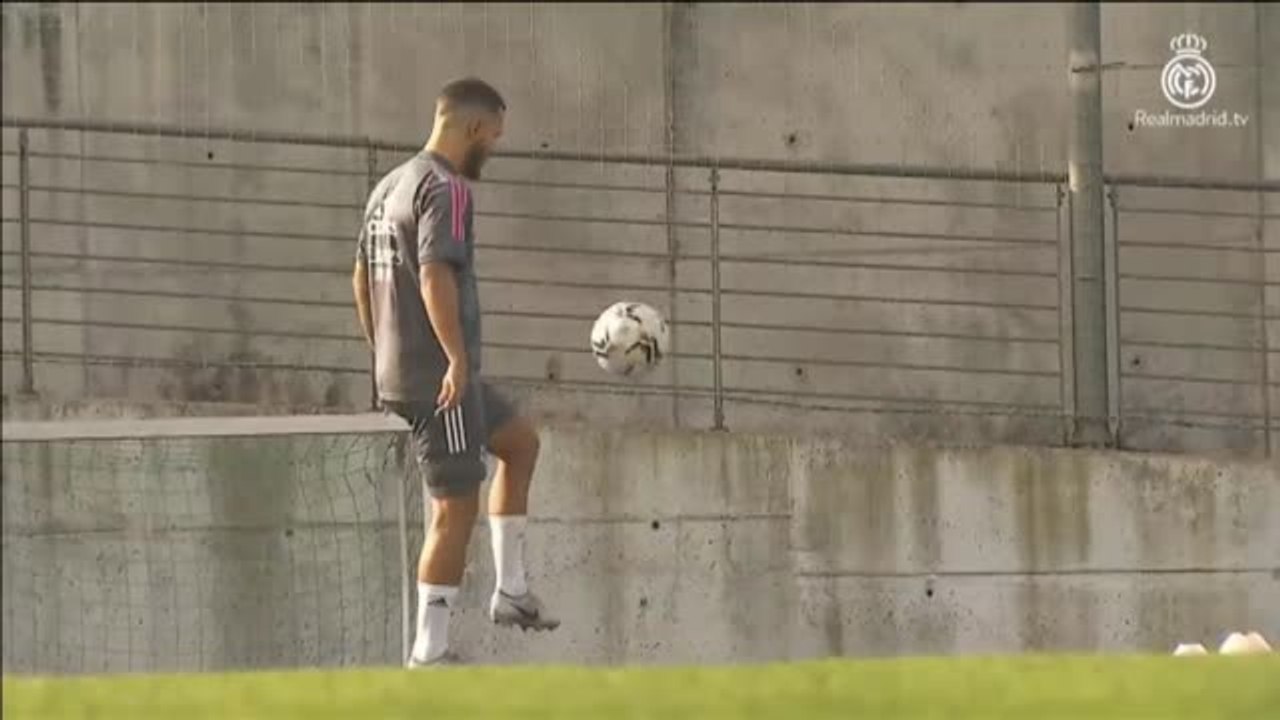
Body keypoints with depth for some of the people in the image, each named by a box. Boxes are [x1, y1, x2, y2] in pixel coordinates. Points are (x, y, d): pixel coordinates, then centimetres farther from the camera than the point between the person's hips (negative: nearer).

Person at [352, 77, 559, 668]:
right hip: (439, 377, -10)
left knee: (520, 442, 24)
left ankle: (510, 591, 23)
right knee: (456, 508, -4)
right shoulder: (446, 189, -14)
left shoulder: (388, 187, 15)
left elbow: (361, 280, 19)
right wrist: (457, 359, -27)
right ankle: (430, 651, -2)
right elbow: (435, 276, -26)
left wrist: (384, 356, 24)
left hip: (398, 371, 10)